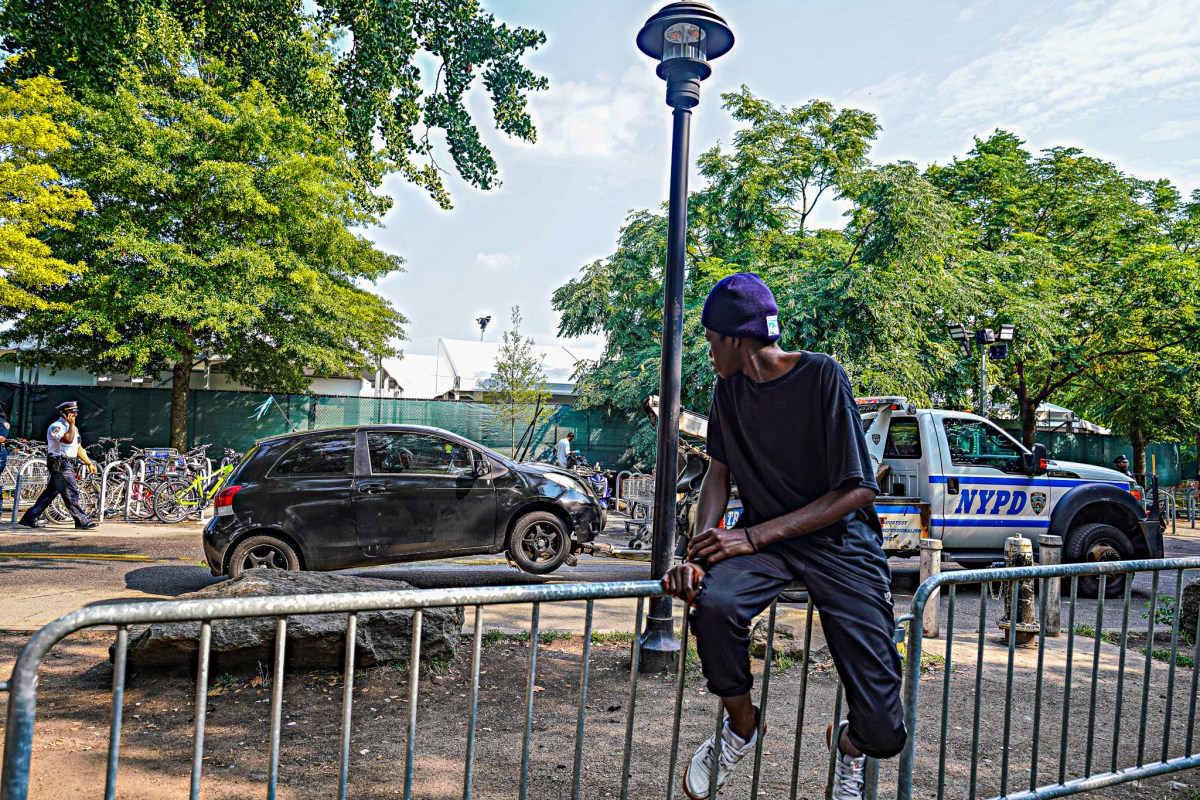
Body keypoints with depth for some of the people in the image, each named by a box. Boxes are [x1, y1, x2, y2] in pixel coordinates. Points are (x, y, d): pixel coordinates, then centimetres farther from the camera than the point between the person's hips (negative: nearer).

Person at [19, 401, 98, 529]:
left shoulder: (71, 427, 20)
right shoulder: (56, 427, -9)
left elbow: (78, 448, 22)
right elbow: (68, 440, -26)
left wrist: (89, 463, 16)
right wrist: (72, 424, -15)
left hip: (67, 464, 9)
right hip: (59, 464, -9)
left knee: (50, 492, 12)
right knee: (71, 492, -10)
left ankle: (30, 518, 19)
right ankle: (81, 521, -9)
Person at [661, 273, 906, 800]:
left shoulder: (822, 376, -14)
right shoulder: (730, 388, 4)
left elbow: (858, 490, -15)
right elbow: (718, 474, 8)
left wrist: (752, 537, -20)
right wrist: (701, 549, -11)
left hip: (838, 539, -3)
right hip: (763, 539, 4)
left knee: (882, 733, -11)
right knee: (712, 601, -32)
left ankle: (850, 744, 30)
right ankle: (741, 724, 0)